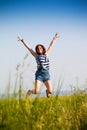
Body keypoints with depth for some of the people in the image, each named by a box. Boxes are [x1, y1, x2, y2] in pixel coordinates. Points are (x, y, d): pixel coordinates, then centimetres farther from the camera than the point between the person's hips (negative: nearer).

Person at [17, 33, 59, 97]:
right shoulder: (36, 55, 9)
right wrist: (22, 40, 10)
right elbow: (29, 47, 10)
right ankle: (30, 92, 23)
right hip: (39, 74, -3)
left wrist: (54, 38, 32)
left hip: (46, 74, 3)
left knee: (50, 91, -6)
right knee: (36, 91, -13)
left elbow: (51, 46, 24)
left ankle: (47, 91, 32)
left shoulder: (46, 54, 16)